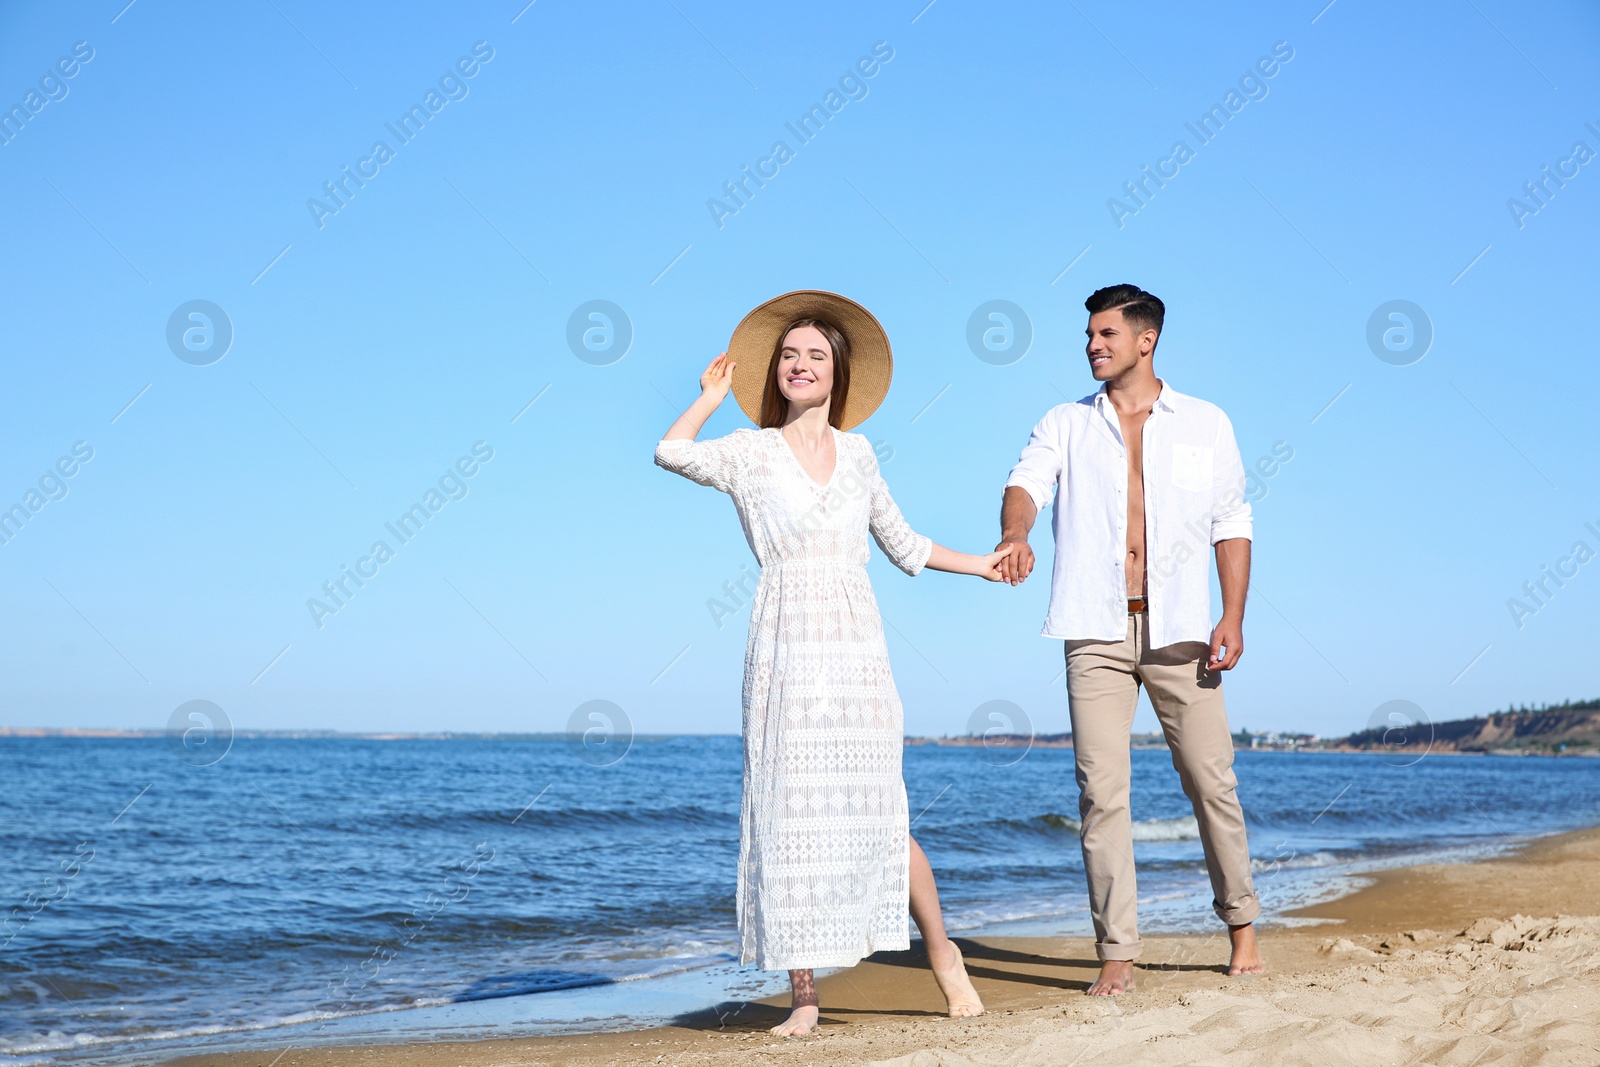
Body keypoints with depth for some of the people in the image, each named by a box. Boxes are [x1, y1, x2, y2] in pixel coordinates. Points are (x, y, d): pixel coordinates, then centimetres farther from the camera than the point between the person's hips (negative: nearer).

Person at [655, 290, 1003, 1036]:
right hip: (786, 650, -2)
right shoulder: (754, 453, 3)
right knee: (789, 816, -2)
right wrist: (715, 393, -1)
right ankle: (804, 996, 7)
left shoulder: (857, 454, 14)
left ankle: (943, 956, 20)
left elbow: (902, 545, 26)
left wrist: (979, 564, 30)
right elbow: (672, 452, -17)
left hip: (856, 649, 2)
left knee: (876, 813, 0)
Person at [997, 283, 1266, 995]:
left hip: (1180, 629, 0)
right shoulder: (1065, 425, 11)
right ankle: (1116, 951, 3)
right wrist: (1015, 534, -30)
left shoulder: (1206, 424, 11)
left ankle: (1241, 924, 21)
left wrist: (1234, 616, -1)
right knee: (1101, 791, -3)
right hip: (1097, 632, 0)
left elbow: (1232, 525, 10)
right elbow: (1026, 484, -7)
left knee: (1211, 781, 2)